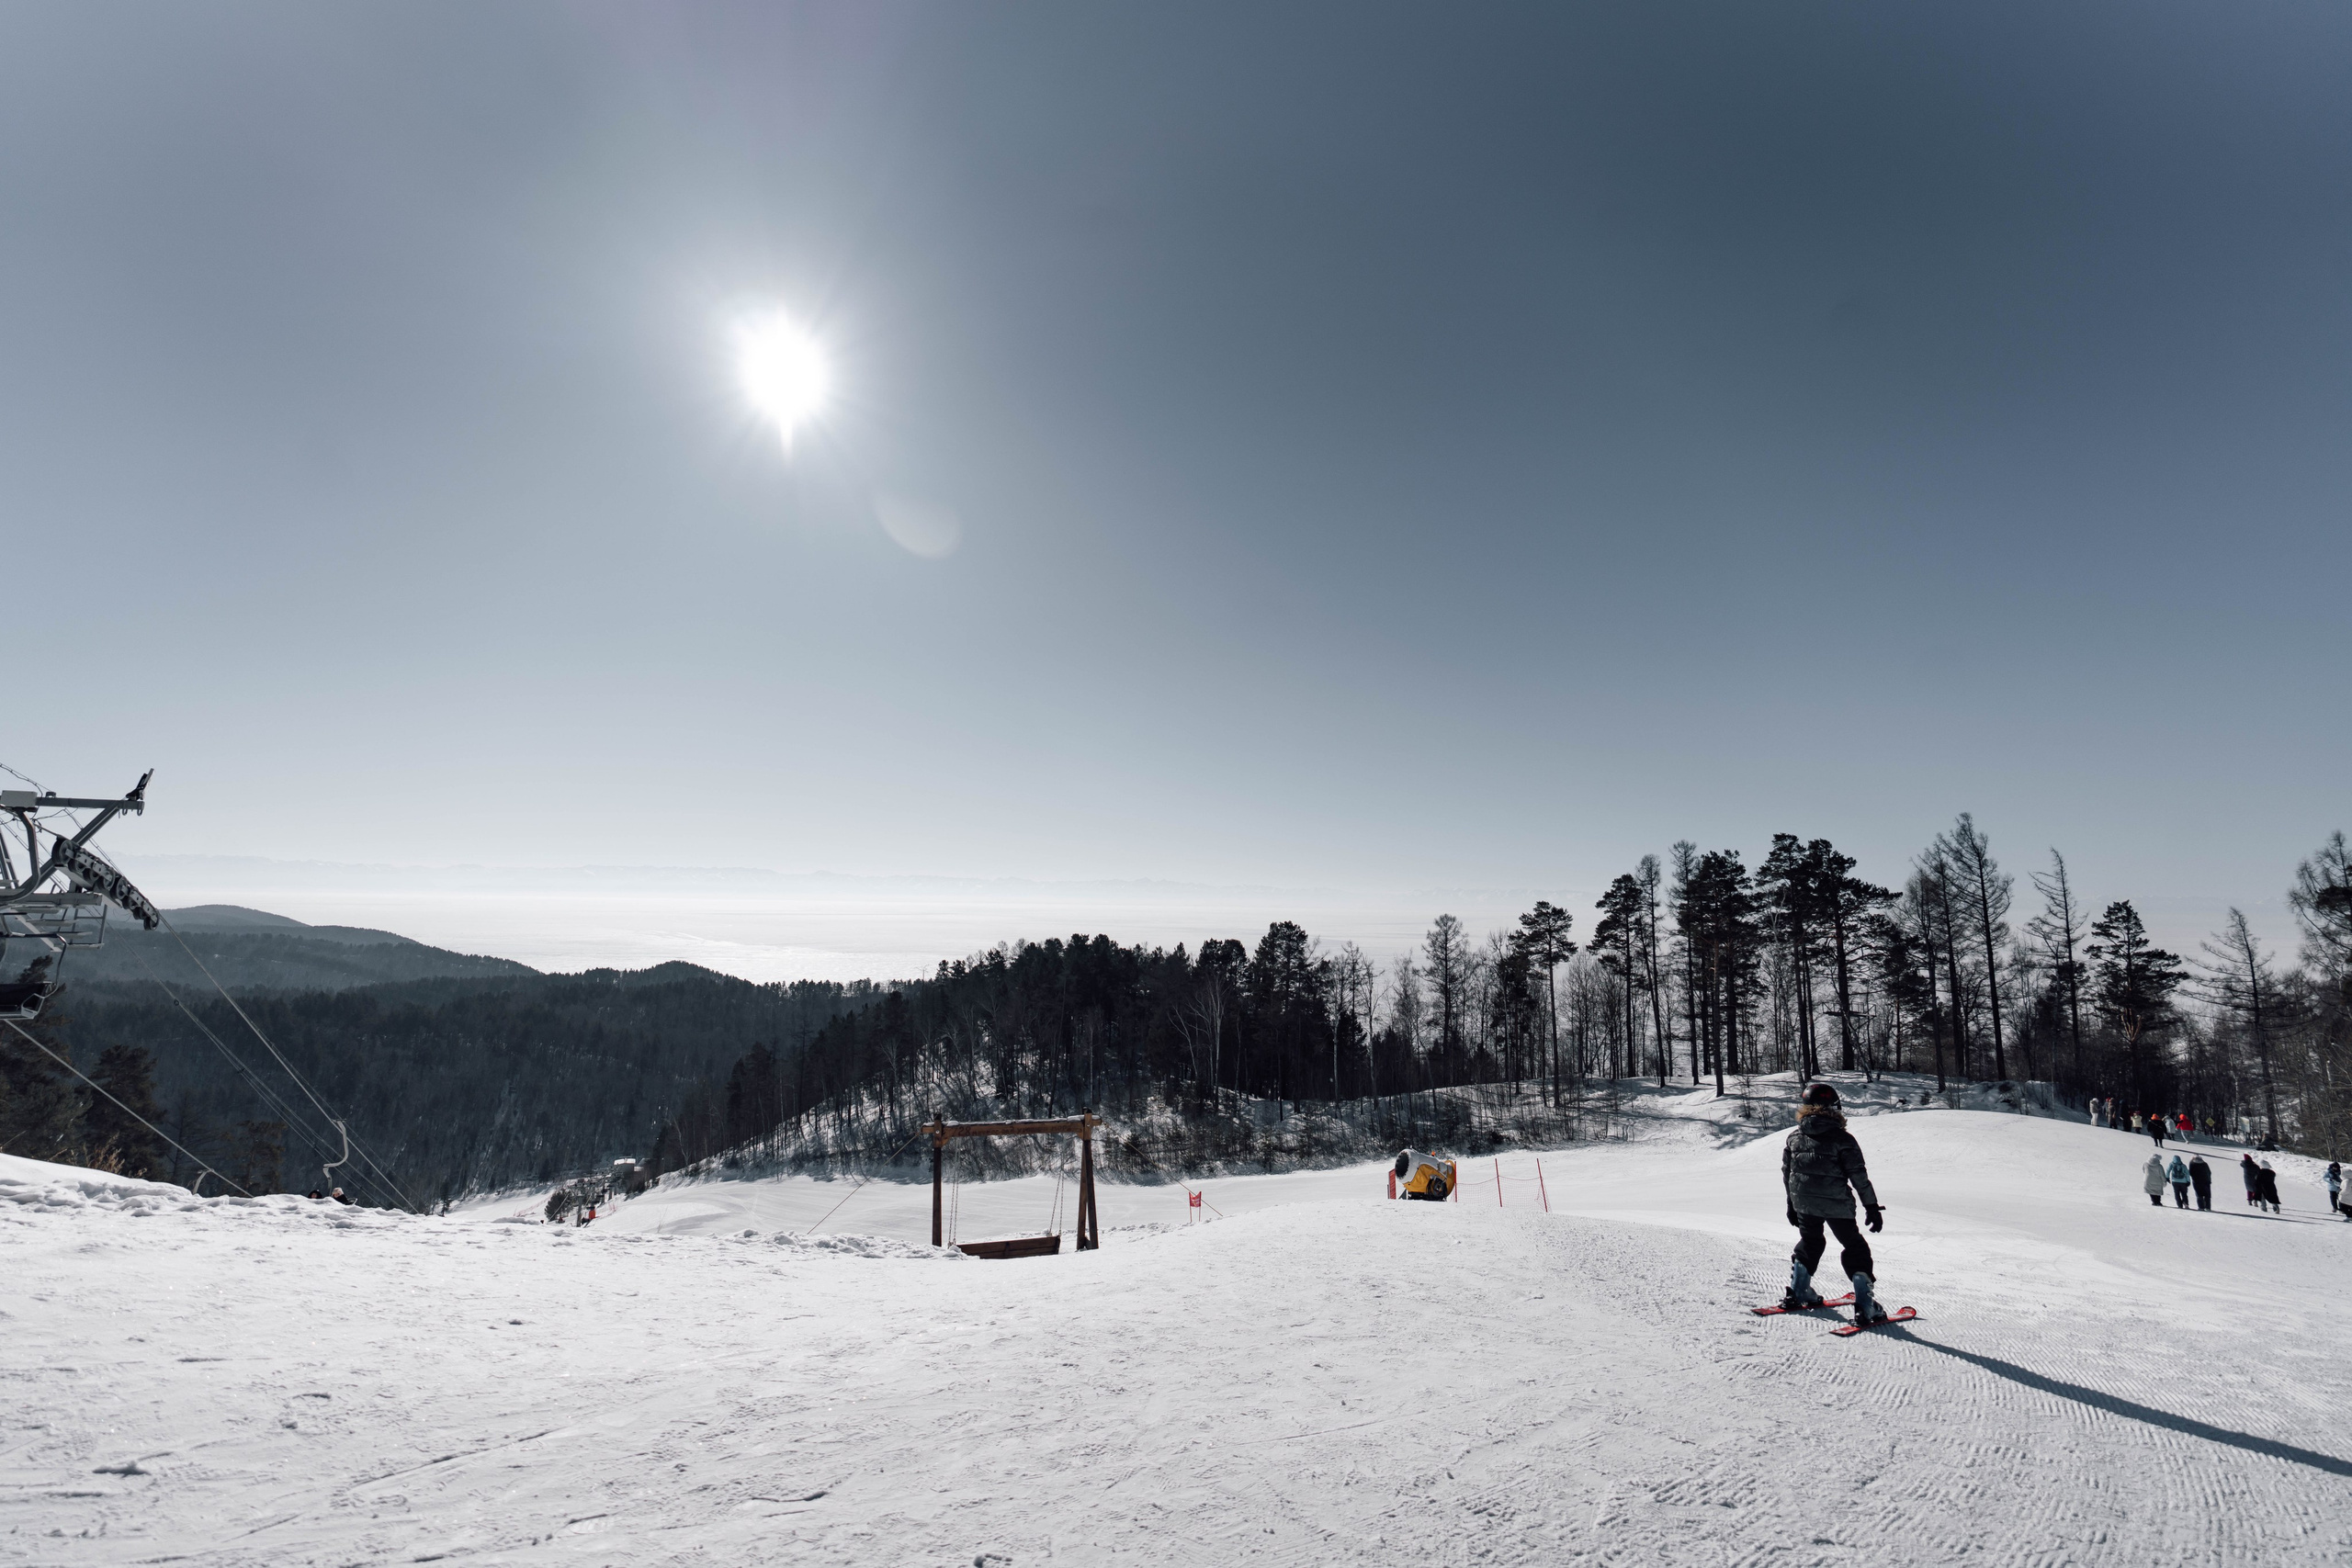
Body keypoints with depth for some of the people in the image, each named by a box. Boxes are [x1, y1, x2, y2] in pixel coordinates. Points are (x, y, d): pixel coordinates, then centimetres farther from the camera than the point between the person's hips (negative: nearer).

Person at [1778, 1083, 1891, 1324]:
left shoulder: (1794, 1138, 5)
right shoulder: (1842, 1138, -10)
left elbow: (1786, 1173, 12)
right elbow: (1859, 1176, -11)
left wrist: (1791, 1204, 23)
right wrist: (1872, 1206, -4)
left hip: (1804, 1204, 5)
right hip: (1836, 1204, -4)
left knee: (1810, 1242, 24)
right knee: (1855, 1248, 7)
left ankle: (1797, 1293, 25)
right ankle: (1866, 1307, 0)